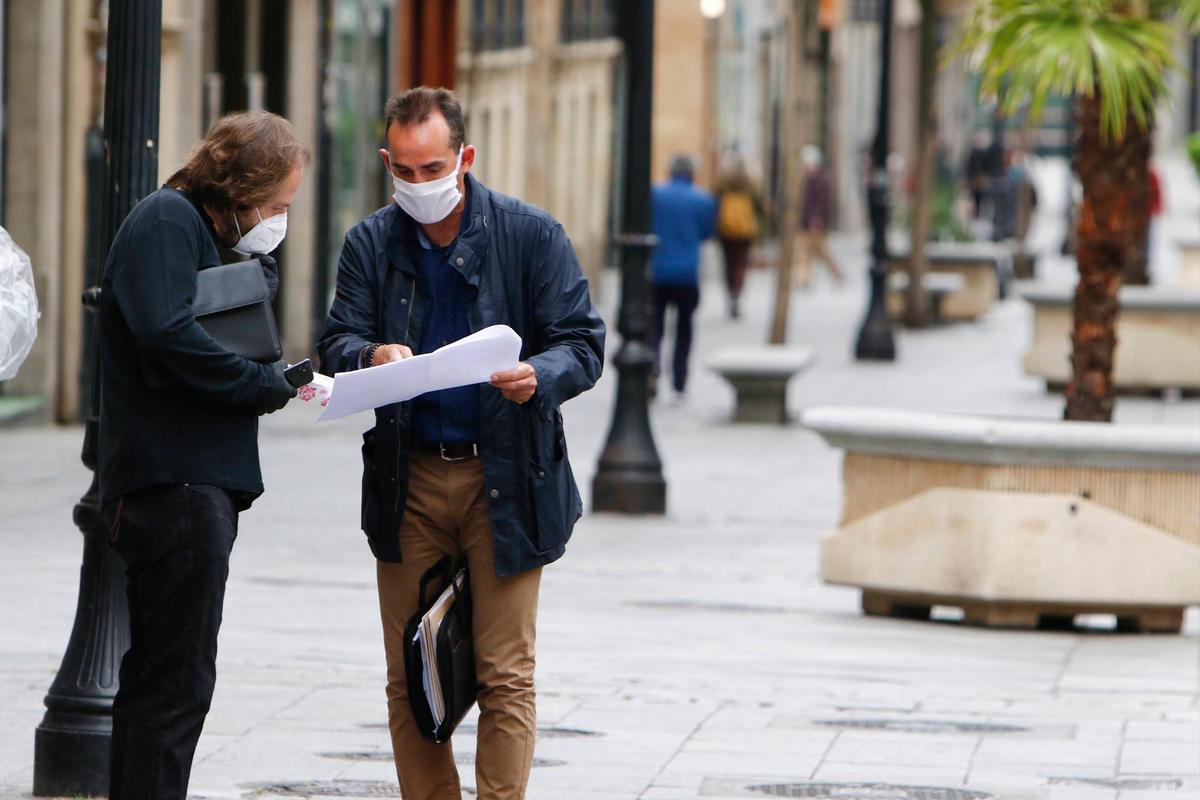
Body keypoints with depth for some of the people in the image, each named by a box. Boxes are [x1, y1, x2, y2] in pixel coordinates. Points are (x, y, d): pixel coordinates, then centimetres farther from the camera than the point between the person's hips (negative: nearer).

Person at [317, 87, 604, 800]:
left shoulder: (532, 235, -2)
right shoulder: (371, 243, 6)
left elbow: (584, 343, -5)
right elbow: (337, 342, 1)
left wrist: (538, 377, -27)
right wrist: (371, 356, -23)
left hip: (505, 480, -3)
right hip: (406, 481, 3)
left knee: (505, 677, -4)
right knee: (409, 679, 6)